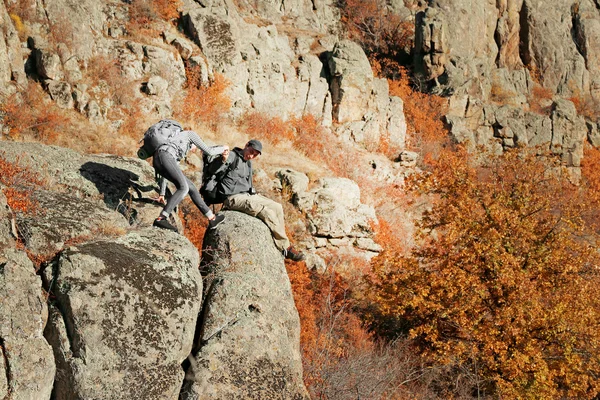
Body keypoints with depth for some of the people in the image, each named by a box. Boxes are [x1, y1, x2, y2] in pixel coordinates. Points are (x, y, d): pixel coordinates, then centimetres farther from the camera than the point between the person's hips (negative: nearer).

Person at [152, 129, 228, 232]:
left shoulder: (178, 152, 40)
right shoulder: (191, 134, 21)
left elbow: (167, 172, 38)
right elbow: (209, 151, 14)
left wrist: (162, 193, 38)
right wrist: (222, 149, 33)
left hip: (157, 162, 8)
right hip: (164, 156, -8)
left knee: (191, 187, 11)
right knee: (184, 188, -18)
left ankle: (212, 218, 14)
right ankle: (161, 219, -27)